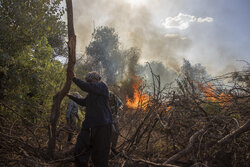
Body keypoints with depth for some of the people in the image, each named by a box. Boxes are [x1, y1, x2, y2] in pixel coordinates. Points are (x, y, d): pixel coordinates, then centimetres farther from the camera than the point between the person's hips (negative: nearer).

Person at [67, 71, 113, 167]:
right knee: (80, 151, 3)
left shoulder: (102, 86, -4)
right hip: (90, 125, 9)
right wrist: (70, 96, 40)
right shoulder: (92, 93, 22)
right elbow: (84, 102, 36)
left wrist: (74, 78, -6)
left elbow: (86, 87, -18)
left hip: (102, 126, -9)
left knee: (100, 155, -3)